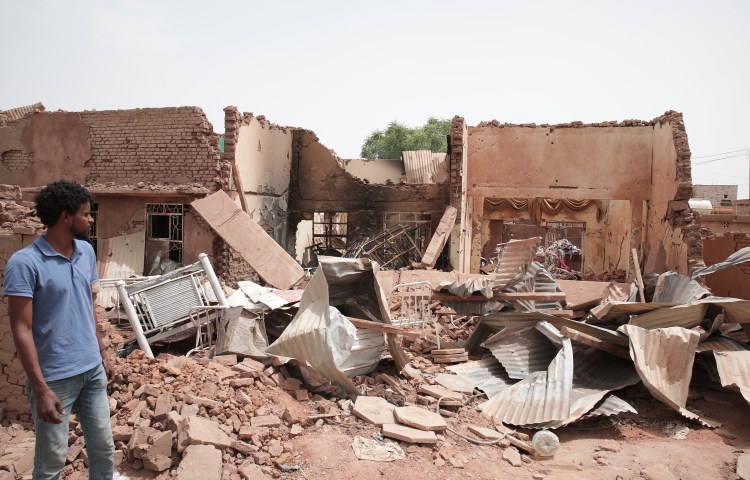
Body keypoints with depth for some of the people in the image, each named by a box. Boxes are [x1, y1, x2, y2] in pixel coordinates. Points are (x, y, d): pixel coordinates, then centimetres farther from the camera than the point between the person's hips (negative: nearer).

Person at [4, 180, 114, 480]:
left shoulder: (86, 252, 4)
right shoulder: (25, 262, -17)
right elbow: (22, 330, -17)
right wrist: (40, 388, -20)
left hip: (92, 369, 6)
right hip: (55, 377, -6)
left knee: (104, 448, 15)